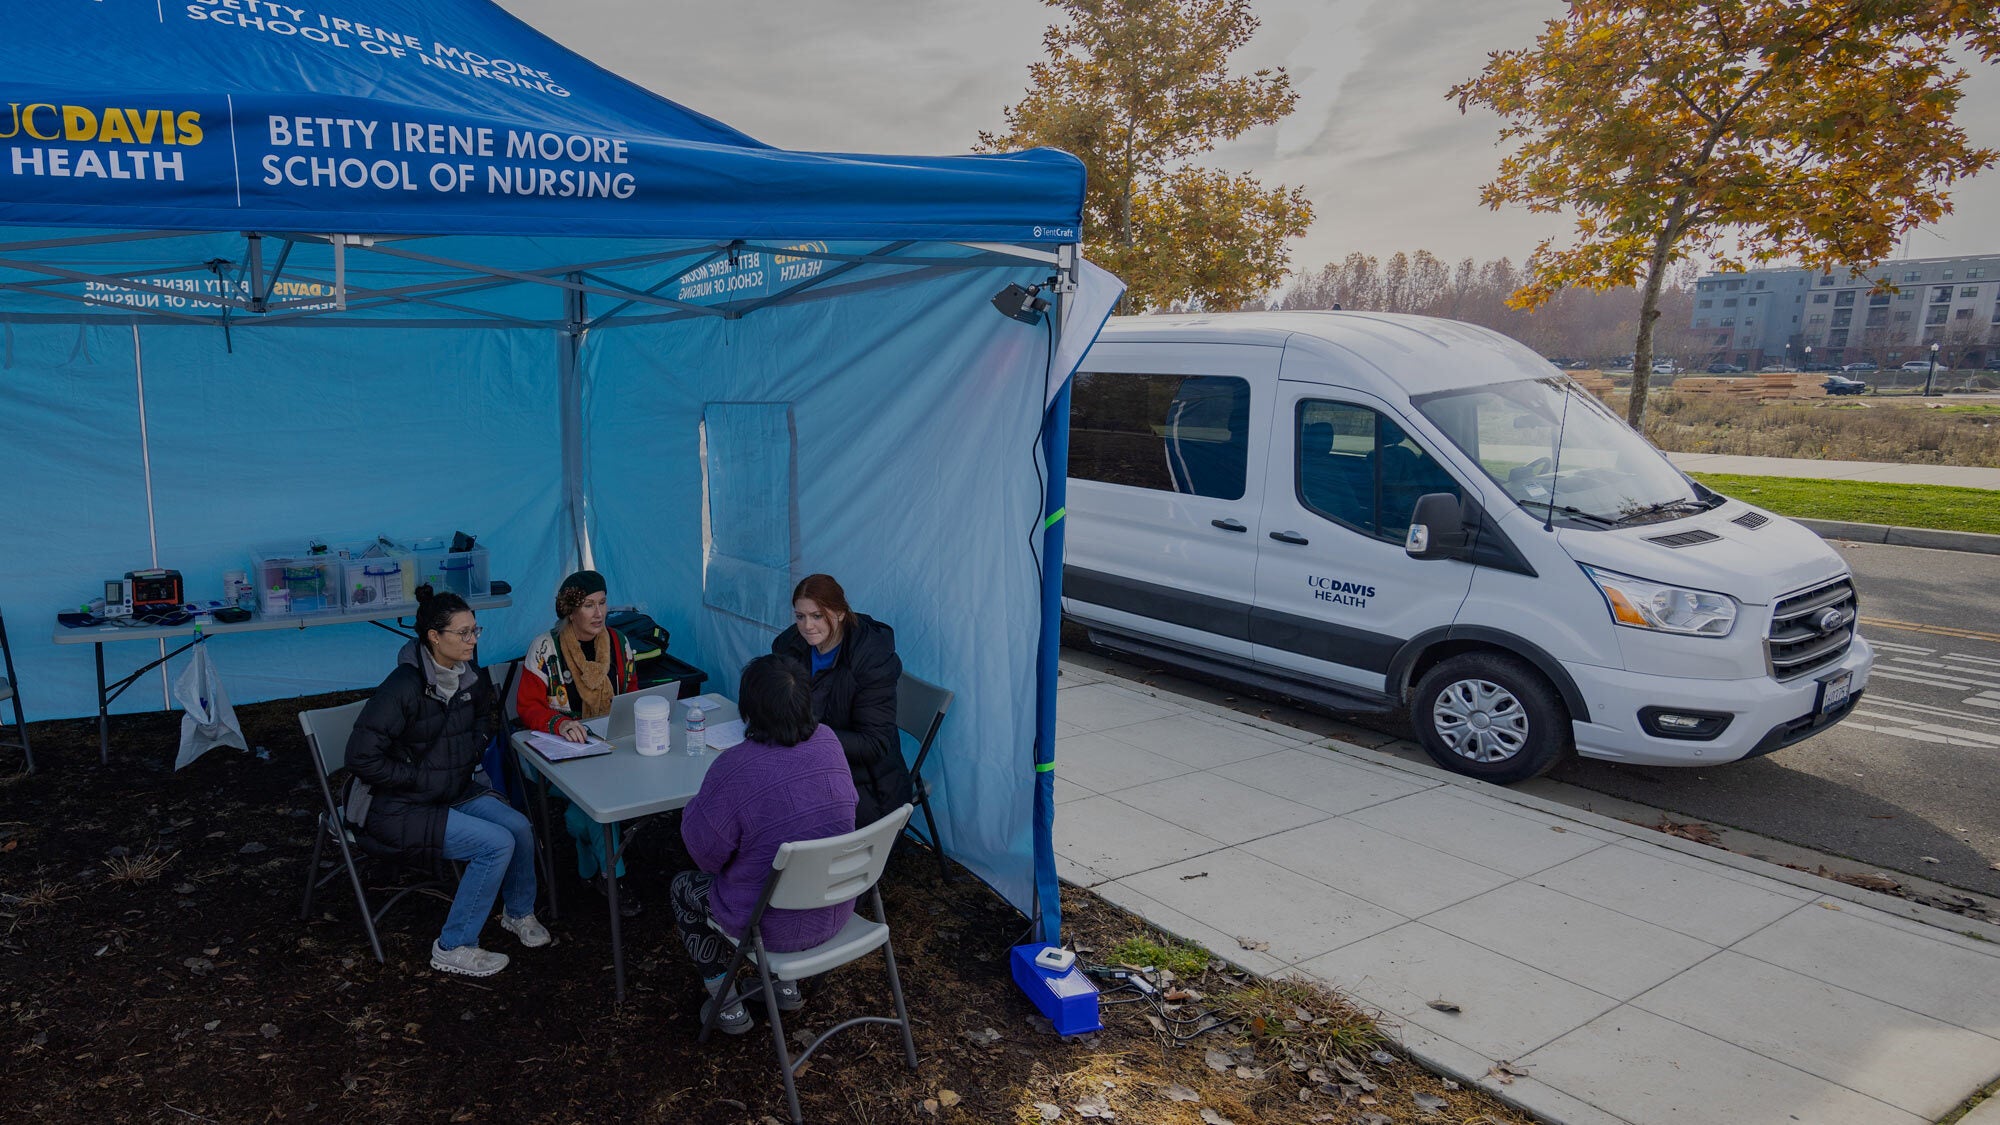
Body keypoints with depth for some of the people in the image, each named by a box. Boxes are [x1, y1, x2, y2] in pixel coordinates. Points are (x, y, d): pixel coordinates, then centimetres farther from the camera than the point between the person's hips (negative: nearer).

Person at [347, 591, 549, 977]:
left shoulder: (469, 676, -1)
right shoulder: (404, 686, -25)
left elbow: (487, 715, 22)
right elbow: (361, 757, -24)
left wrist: (472, 753, 7)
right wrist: (422, 778, -19)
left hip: (456, 791, 7)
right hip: (399, 808, -7)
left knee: (519, 827, -13)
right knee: (497, 844, -21)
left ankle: (518, 913, 15)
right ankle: (453, 948, -5)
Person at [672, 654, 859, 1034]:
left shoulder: (735, 768, -28)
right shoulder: (829, 742, -10)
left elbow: (703, 847, -16)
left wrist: (698, 804, 4)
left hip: (774, 926, -6)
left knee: (684, 888, 23)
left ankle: (728, 1006, 31)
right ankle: (788, 984, 40)